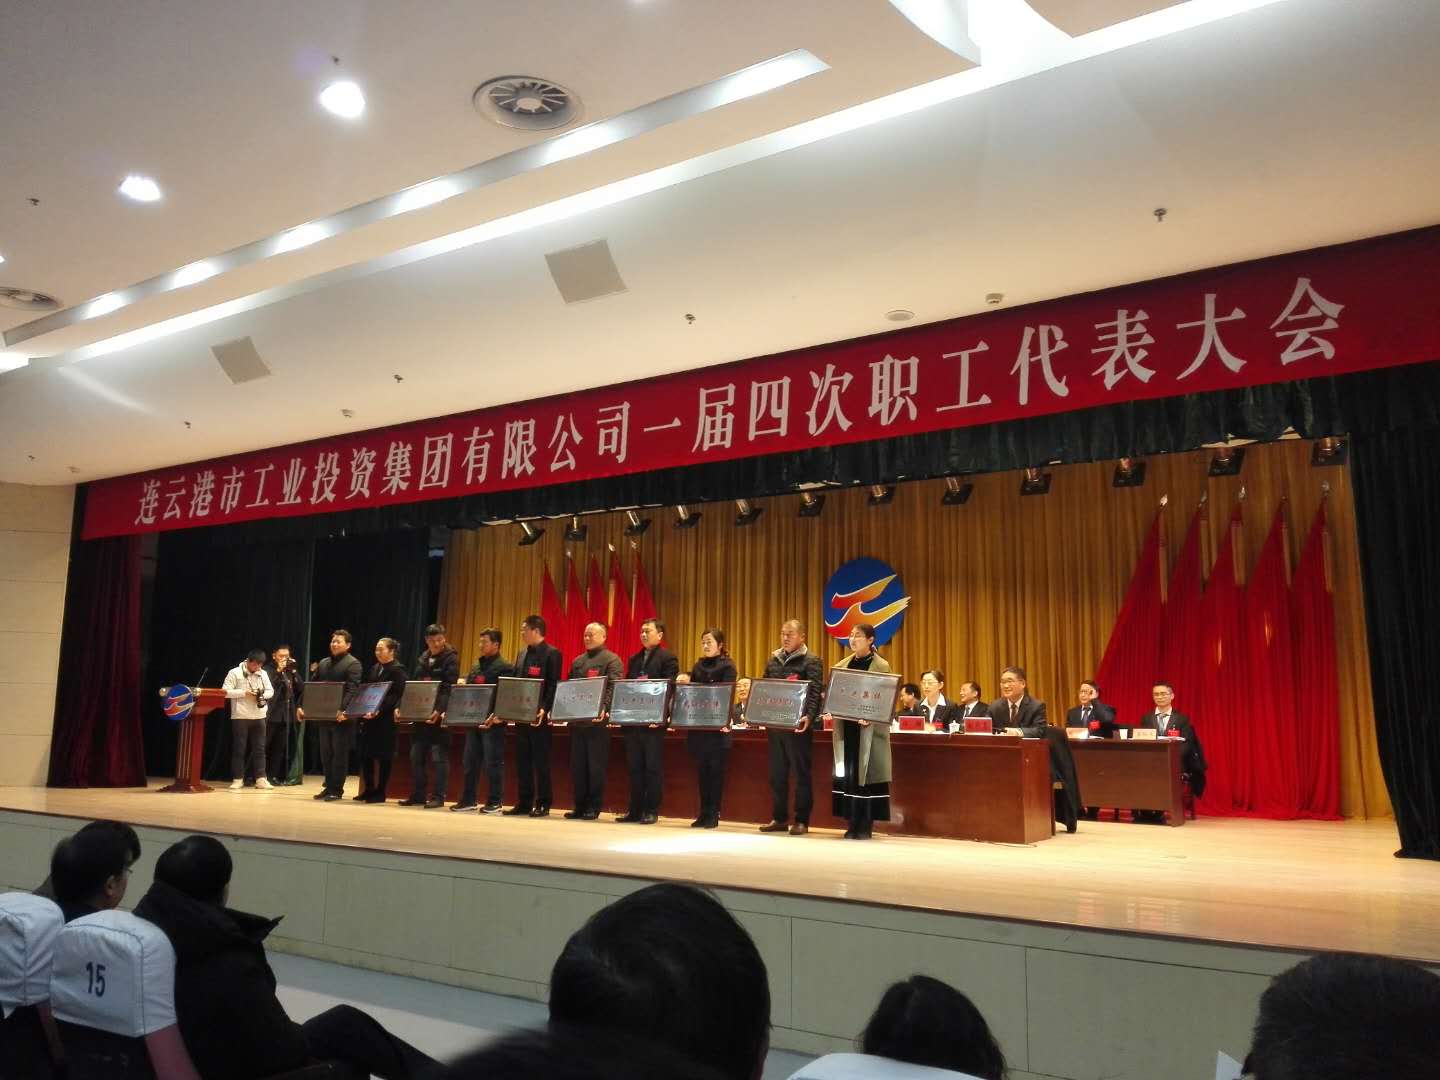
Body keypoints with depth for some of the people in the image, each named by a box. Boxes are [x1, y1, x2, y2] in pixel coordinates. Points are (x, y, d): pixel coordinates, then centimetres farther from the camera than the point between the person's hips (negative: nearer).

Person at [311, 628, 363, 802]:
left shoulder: (353, 664, -8)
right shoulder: (323, 663, 15)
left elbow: (352, 690, -19)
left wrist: (343, 710, -30)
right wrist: (302, 706, 2)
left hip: (341, 717, -7)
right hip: (323, 715, 7)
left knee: (339, 754, -1)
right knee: (325, 754, 12)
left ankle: (337, 790, 6)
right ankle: (328, 787, 21)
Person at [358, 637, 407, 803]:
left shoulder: (397, 670, -8)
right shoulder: (374, 668, 16)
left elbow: (396, 696, -15)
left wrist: (380, 710, -25)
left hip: (386, 719, -7)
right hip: (369, 718, 7)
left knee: (383, 756, 0)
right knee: (365, 754, 7)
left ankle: (380, 792, 7)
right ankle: (368, 790, 18)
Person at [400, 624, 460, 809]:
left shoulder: (451, 658, -5)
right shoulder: (422, 659, 16)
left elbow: (449, 688, -15)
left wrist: (439, 710, -26)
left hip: (439, 715, -7)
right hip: (419, 713, 7)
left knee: (439, 757, -3)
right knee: (416, 756, 9)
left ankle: (438, 797, 2)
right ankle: (417, 795, 18)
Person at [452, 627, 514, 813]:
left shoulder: (504, 667, -7)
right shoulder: (475, 667, 17)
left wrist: (496, 716, -24)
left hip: (492, 722, -8)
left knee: (493, 762, -2)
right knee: (470, 762, 11)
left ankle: (494, 802, 5)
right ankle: (468, 800, 20)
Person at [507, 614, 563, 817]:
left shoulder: (551, 653, -8)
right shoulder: (522, 654, 16)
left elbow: (553, 685, -14)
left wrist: (544, 710, -22)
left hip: (539, 716, -8)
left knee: (541, 761, -2)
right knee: (522, 761, 10)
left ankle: (543, 804, 5)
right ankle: (524, 803, 16)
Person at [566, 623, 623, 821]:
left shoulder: (612, 660, -2)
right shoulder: (577, 661, 19)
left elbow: (613, 688, -14)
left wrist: (604, 709, -28)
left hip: (597, 721, -6)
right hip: (576, 720, 7)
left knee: (596, 765, -1)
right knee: (577, 765, 8)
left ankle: (593, 807, 6)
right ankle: (579, 805, 16)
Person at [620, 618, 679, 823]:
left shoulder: (668, 658, -4)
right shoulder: (634, 659, 18)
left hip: (653, 722, -7)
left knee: (653, 767, 0)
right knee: (635, 767, 10)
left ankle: (651, 811, 6)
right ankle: (635, 810, 17)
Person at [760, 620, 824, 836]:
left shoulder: (811, 661, -4)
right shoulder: (773, 660, 15)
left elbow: (815, 693, -13)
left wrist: (809, 717, -27)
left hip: (797, 726, -6)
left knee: (801, 773, 1)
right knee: (777, 773, 11)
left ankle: (801, 821, 8)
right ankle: (778, 819, 20)